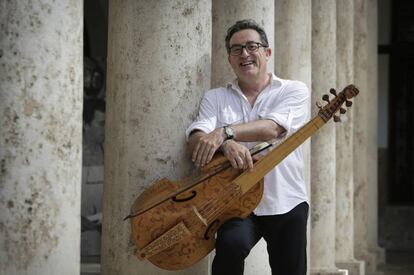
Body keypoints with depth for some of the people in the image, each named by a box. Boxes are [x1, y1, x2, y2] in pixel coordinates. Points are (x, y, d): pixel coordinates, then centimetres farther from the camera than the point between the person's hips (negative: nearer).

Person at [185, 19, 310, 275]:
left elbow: (273, 128, -15)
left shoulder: (294, 91, 4)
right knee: (231, 244, -31)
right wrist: (227, 145, -28)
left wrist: (225, 132, -29)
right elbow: (196, 141, -6)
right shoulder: (216, 97, 9)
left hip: (286, 203, 1)